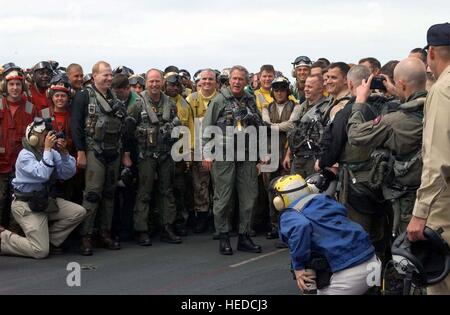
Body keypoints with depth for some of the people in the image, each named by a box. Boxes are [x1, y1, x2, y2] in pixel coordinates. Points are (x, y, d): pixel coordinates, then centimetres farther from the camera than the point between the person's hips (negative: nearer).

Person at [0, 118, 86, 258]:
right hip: (26, 204, -7)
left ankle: (50, 240, 8)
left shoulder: (52, 153, 3)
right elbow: (42, 174, -33)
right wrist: (47, 149, -28)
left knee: (79, 212, -4)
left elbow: (68, 174, -2)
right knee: (40, 252, -15)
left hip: (46, 200, 8)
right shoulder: (25, 155, -17)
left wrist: (64, 153, -15)